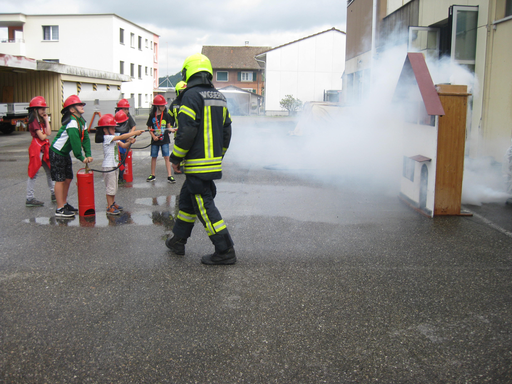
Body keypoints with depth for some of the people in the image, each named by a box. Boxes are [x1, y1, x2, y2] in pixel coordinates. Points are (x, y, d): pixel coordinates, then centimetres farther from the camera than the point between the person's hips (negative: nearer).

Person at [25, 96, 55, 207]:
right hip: (37, 148, -9)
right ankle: (29, 199, -3)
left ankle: (53, 193, 23)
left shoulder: (41, 120, 16)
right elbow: (42, 136, -17)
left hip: (44, 148, 9)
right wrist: (46, 134, 5)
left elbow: (48, 133, 2)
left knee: (50, 171, 14)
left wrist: (46, 119, 3)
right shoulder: (34, 121, -12)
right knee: (33, 173, -6)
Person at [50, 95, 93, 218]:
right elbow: (75, 140, -28)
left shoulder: (81, 121, 6)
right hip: (57, 153, -9)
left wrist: (88, 155, -5)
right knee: (60, 180, -6)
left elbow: (85, 138, 4)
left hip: (65, 153, 9)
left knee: (68, 178, 13)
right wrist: (81, 158, -23)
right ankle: (60, 209, -2)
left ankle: (64, 203, 27)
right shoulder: (72, 122, -24)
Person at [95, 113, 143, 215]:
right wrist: (135, 133, -24)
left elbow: (123, 145, 6)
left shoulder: (113, 138, 11)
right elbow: (122, 137, -26)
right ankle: (110, 207, 5)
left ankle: (113, 203, 30)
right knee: (110, 187, -3)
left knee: (114, 187, 18)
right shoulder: (107, 138, -17)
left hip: (114, 165, 9)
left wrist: (130, 142, -15)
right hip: (108, 166, -9)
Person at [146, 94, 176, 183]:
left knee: (166, 157, -4)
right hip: (155, 140, 1)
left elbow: (168, 126, 6)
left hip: (164, 139, -1)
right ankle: (153, 175, 21)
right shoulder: (152, 116, -1)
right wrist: (153, 136, -8)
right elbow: (149, 127, 4)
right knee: (154, 157, 9)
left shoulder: (166, 115, 1)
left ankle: (169, 176, -2)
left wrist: (171, 129, -15)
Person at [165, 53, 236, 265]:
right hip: (214, 163, 9)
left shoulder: (191, 96, -13)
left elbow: (186, 131, -19)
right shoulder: (219, 97, 12)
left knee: (204, 206, -3)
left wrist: (175, 158, -6)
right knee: (187, 198, 21)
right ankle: (178, 241, 33)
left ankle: (225, 251, -1)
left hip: (197, 164, -9)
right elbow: (226, 131, 16)